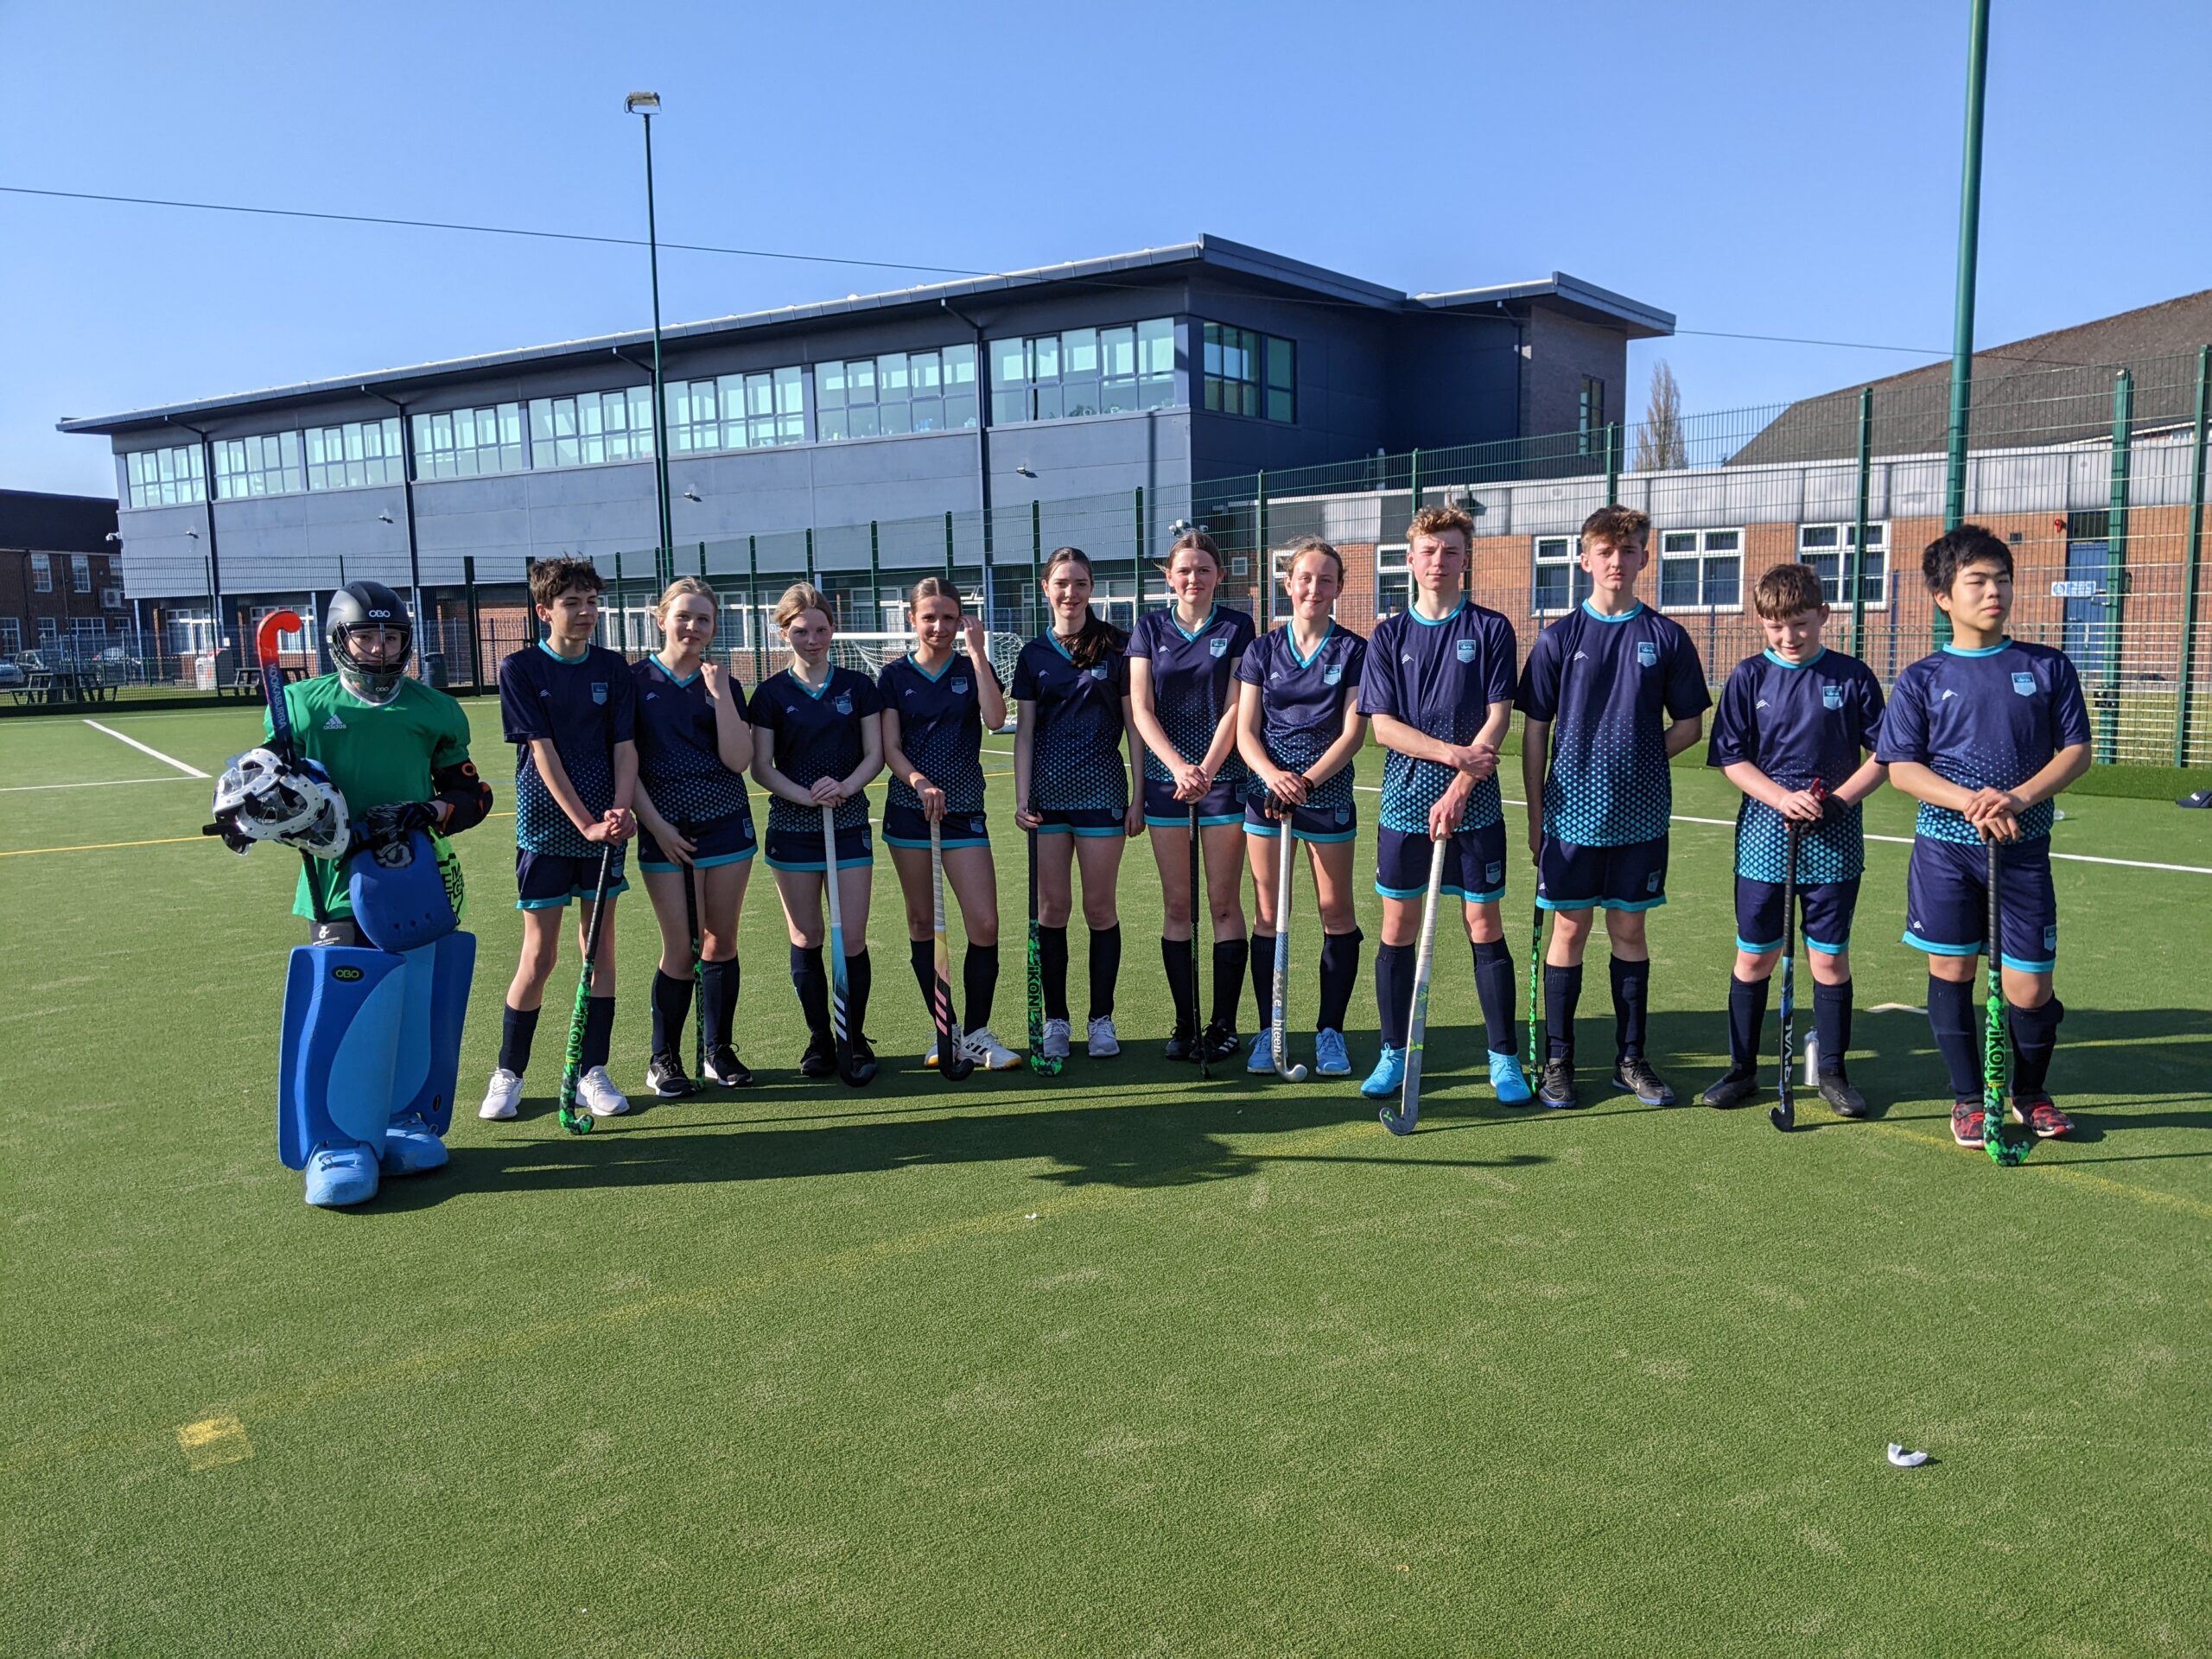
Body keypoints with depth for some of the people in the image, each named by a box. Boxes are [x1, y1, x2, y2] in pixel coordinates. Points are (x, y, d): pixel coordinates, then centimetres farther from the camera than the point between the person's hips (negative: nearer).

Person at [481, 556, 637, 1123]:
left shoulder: (612, 668, 5)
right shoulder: (520, 669, -4)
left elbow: (625, 745, 2)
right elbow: (543, 752, -10)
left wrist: (621, 808, -15)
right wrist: (585, 822, -17)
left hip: (603, 827, 3)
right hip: (546, 826, -3)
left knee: (601, 945, 6)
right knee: (539, 954, -1)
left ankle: (592, 1072, 14)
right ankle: (508, 1074, 14)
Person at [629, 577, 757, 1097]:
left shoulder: (721, 683, 6)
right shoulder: (636, 681, 0)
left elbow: (738, 761, -5)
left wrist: (720, 695, -12)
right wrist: (655, 824, -8)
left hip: (725, 825, 3)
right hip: (664, 832, -2)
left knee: (721, 941, 7)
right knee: (680, 949, -2)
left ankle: (719, 1050, 21)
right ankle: (664, 1059, 14)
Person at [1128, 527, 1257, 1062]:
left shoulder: (1237, 627, 3)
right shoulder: (1150, 628, 7)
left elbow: (1235, 707, -4)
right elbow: (1140, 709, 0)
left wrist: (1206, 770, -16)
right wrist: (1179, 767, -14)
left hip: (1223, 776, -2)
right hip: (1166, 777, 2)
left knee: (1224, 903, 0)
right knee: (1176, 906, 4)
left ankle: (1224, 1024, 7)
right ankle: (1185, 1023, 12)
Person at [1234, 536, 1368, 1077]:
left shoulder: (1354, 651, 1)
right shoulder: (1263, 649, 6)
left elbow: (1354, 731, -6)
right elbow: (1245, 731, 2)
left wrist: (1307, 780, -18)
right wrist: (1272, 774, -18)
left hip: (1328, 793, -1)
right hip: (1265, 791, 1)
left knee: (1336, 912, 2)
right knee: (1268, 913, 3)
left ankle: (1330, 1031, 14)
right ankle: (1268, 1031, 12)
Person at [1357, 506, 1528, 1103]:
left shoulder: (1491, 629, 2)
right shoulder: (1388, 636, 7)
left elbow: (1498, 719, -5)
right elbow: (1382, 725, 0)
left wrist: (1457, 792, -14)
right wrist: (1454, 752, -13)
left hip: (1473, 805, -1)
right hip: (1405, 802, 2)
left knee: (1485, 928, 3)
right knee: (1398, 929, 5)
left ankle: (1505, 1059, 13)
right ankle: (1393, 1054, 17)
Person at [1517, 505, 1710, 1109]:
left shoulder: (1666, 638, 3)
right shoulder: (1559, 637, 1)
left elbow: (1690, 724, 10)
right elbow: (1535, 730, 3)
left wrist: (1643, 757, -5)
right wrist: (1535, 814, 1)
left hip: (1640, 815, 1)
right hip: (1572, 808, -1)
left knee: (1629, 929, 9)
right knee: (1569, 929, 4)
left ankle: (1631, 1059, 21)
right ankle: (1557, 1061, 14)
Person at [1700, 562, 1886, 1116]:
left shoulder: (1853, 676, 0)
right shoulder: (1749, 677, 1)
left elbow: (1882, 757, 2)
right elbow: (1731, 759, 0)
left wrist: (1839, 799, -14)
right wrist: (1784, 798, -15)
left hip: (1834, 841, 0)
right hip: (1764, 836, 1)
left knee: (1830, 959, 5)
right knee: (1753, 957, 7)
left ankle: (1832, 1073, 19)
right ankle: (1742, 1070, 19)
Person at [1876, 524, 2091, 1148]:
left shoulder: (2048, 668, 5)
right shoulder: (1921, 680, 2)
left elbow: (2076, 751, 3)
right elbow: (1901, 767, -4)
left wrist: (2020, 798, -14)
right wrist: (1970, 802, -19)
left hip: (2024, 850, 0)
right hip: (1945, 847, 0)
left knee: (2029, 989, 1)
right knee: (1951, 972, 5)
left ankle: (2031, 1092, 27)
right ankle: (1969, 1098, 21)